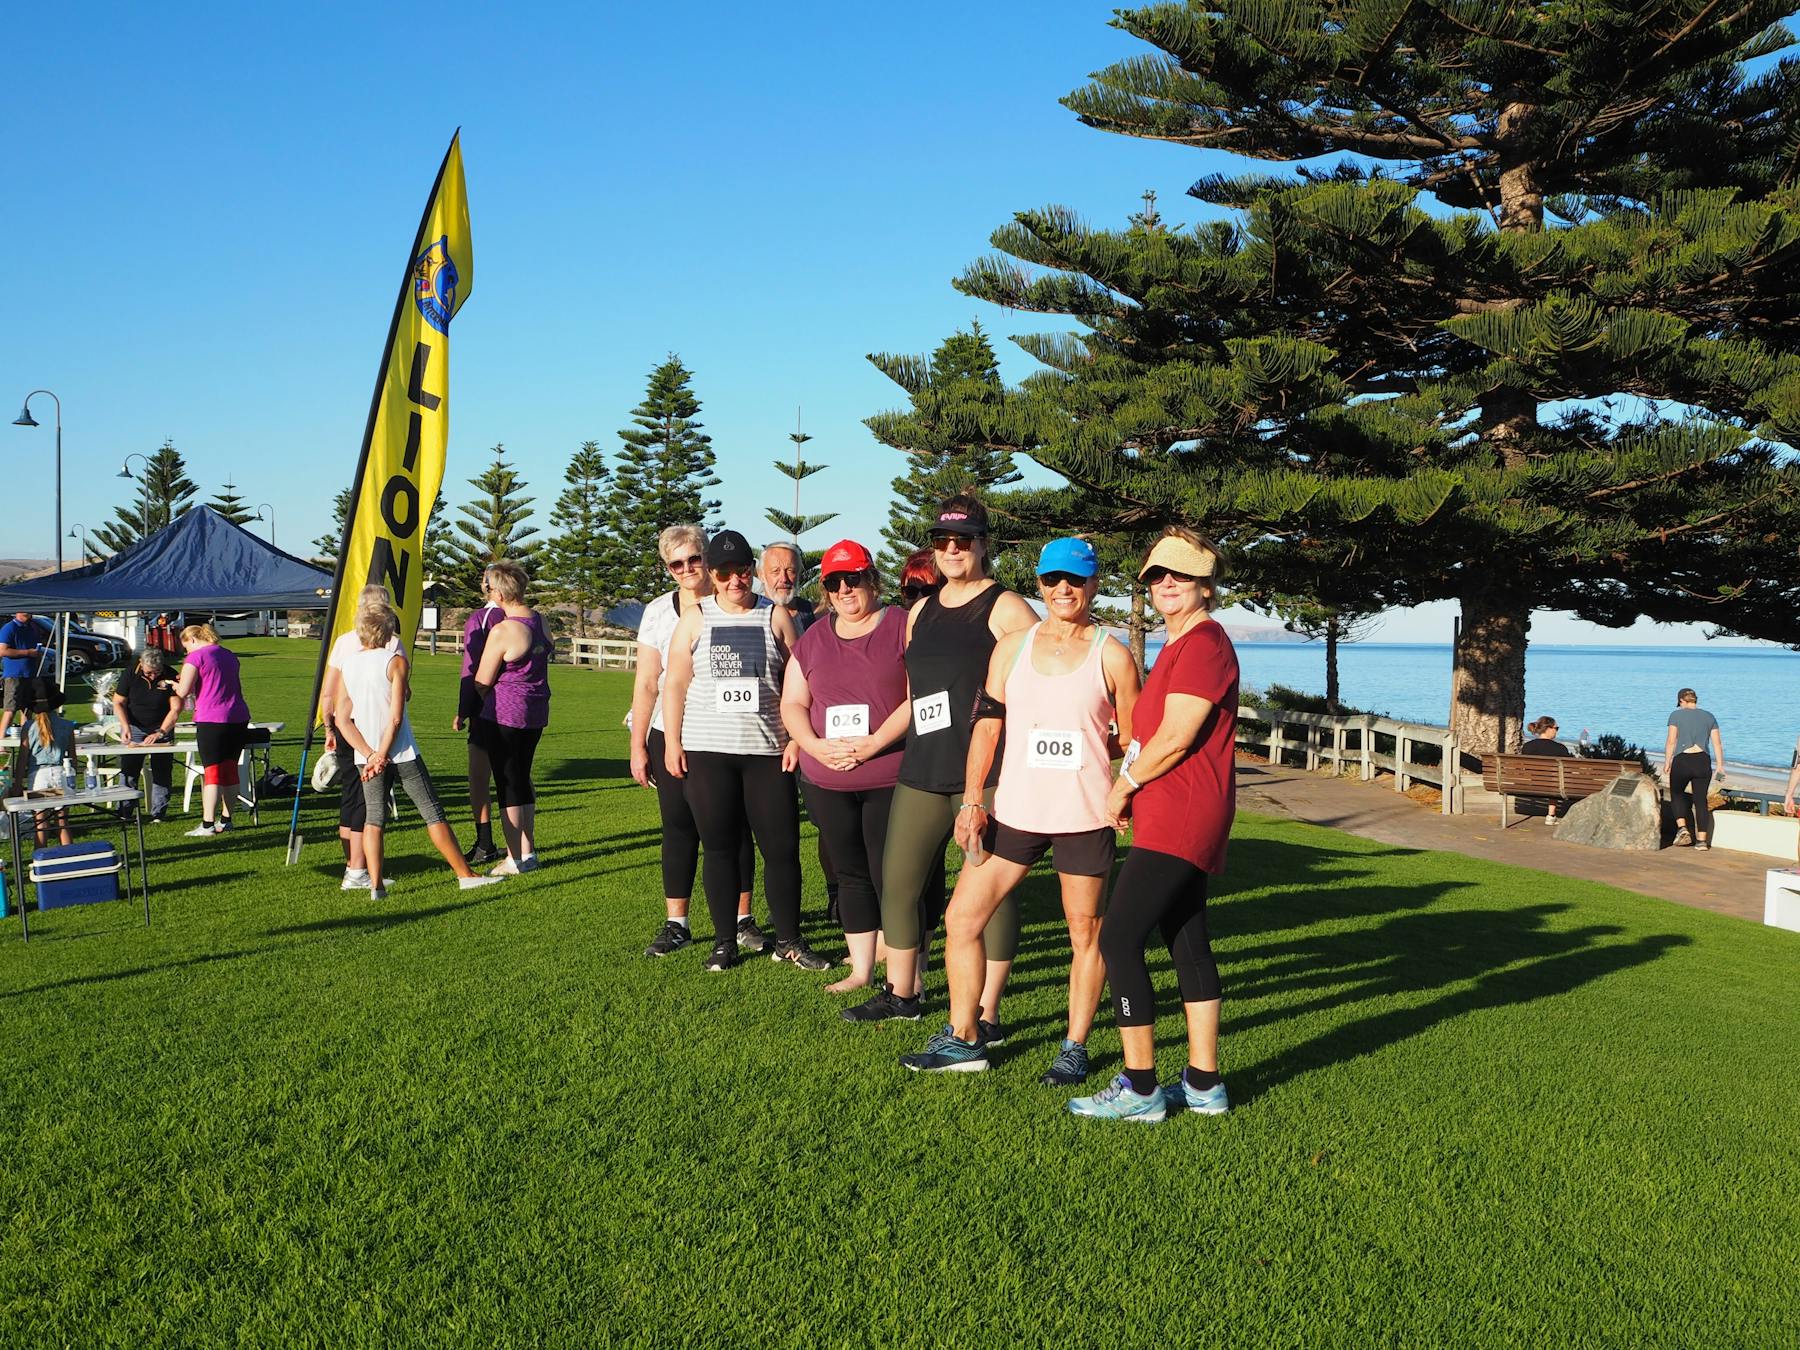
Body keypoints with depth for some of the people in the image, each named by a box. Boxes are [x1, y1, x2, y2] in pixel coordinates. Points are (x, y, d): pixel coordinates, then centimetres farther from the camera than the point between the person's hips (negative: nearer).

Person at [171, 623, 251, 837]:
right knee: (230, 769, 12)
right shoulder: (229, 655, 17)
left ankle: (207, 824, -6)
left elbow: (183, 692, -11)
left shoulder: (196, 657, -5)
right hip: (238, 717, 7)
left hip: (212, 719, -7)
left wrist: (175, 684, 11)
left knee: (212, 772, -6)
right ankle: (226, 819, 17)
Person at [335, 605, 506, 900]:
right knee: (432, 812, 2)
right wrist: (382, 754, -9)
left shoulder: (347, 665, 4)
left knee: (373, 817, 10)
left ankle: (376, 885, 5)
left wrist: (370, 754, -5)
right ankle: (465, 875, 7)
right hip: (402, 753, -4)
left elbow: (342, 719, 0)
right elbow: (396, 717, -16)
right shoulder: (395, 661, -10)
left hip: (366, 755, 4)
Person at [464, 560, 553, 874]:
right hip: (537, 712, 7)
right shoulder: (541, 621, 4)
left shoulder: (502, 631, -19)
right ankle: (528, 851, 22)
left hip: (504, 715, -7)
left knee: (507, 783, 2)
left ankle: (515, 859, 7)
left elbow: (482, 682, -12)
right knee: (523, 778, 17)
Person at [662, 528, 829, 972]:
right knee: (720, 849, 5)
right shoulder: (695, 619, 8)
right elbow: (675, 684, 7)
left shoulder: (776, 616, 6)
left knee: (782, 847, 0)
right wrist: (672, 742, 1)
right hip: (707, 752, 0)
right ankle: (724, 942, 16)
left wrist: (796, 738, -2)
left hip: (767, 751, 0)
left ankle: (789, 940, 13)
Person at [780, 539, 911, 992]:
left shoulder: (903, 627, -4)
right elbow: (792, 704, 12)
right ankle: (861, 970, 23)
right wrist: (815, 745, -7)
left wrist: (873, 743, -19)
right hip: (826, 782, 5)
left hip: (890, 779, -5)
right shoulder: (813, 639, 13)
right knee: (851, 875, 12)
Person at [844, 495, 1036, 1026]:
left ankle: (986, 1016, 7)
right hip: (923, 770, 7)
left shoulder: (1005, 608, -4)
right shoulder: (920, 612, 16)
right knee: (898, 880, 10)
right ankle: (900, 994, 27)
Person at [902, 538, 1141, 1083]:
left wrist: (1082, 747, -2)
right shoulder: (1012, 647, 8)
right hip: (1015, 812, 3)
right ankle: (962, 1039, 17)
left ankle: (1074, 1048, 21)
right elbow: (986, 726, 6)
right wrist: (971, 800, 0)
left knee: (1085, 934, 5)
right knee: (961, 918, 3)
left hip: (1084, 817, -3)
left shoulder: (1112, 655, 0)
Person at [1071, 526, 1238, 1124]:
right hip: (1175, 820, 11)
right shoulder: (1179, 646, 19)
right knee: (1188, 943, 12)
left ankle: (1139, 1089, -5)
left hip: (1178, 820, -11)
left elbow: (1174, 739, -19)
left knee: (1118, 940, -11)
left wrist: (1123, 787, -7)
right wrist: (1131, 787, 11)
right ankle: (1203, 1084, 19)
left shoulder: (1204, 643, -14)